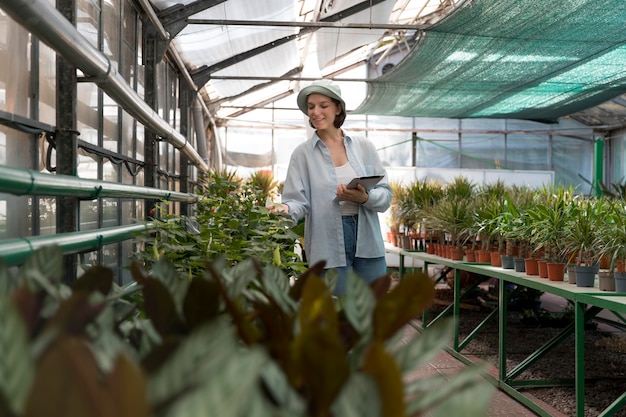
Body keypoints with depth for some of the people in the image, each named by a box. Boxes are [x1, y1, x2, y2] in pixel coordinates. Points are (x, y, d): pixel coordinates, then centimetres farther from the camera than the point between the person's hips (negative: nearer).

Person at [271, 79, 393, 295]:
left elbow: (386, 194, 4)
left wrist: (364, 198, -16)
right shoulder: (302, 153, 2)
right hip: (329, 248, -2)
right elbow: (299, 200, -5)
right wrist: (286, 209, -28)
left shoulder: (364, 146, 7)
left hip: (368, 243, 2)